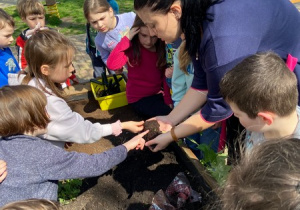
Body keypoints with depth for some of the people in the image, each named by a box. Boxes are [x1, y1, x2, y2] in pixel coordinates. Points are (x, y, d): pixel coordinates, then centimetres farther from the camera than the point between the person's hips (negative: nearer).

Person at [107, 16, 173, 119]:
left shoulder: (162, 48, -1)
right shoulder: (132, 48, -15)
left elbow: (165, 75, -3)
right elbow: (112, 65, -31)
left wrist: (168, 100, -11)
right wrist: (126, 39, -29)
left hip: (158, 94, 5)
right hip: (139, 98, -5)